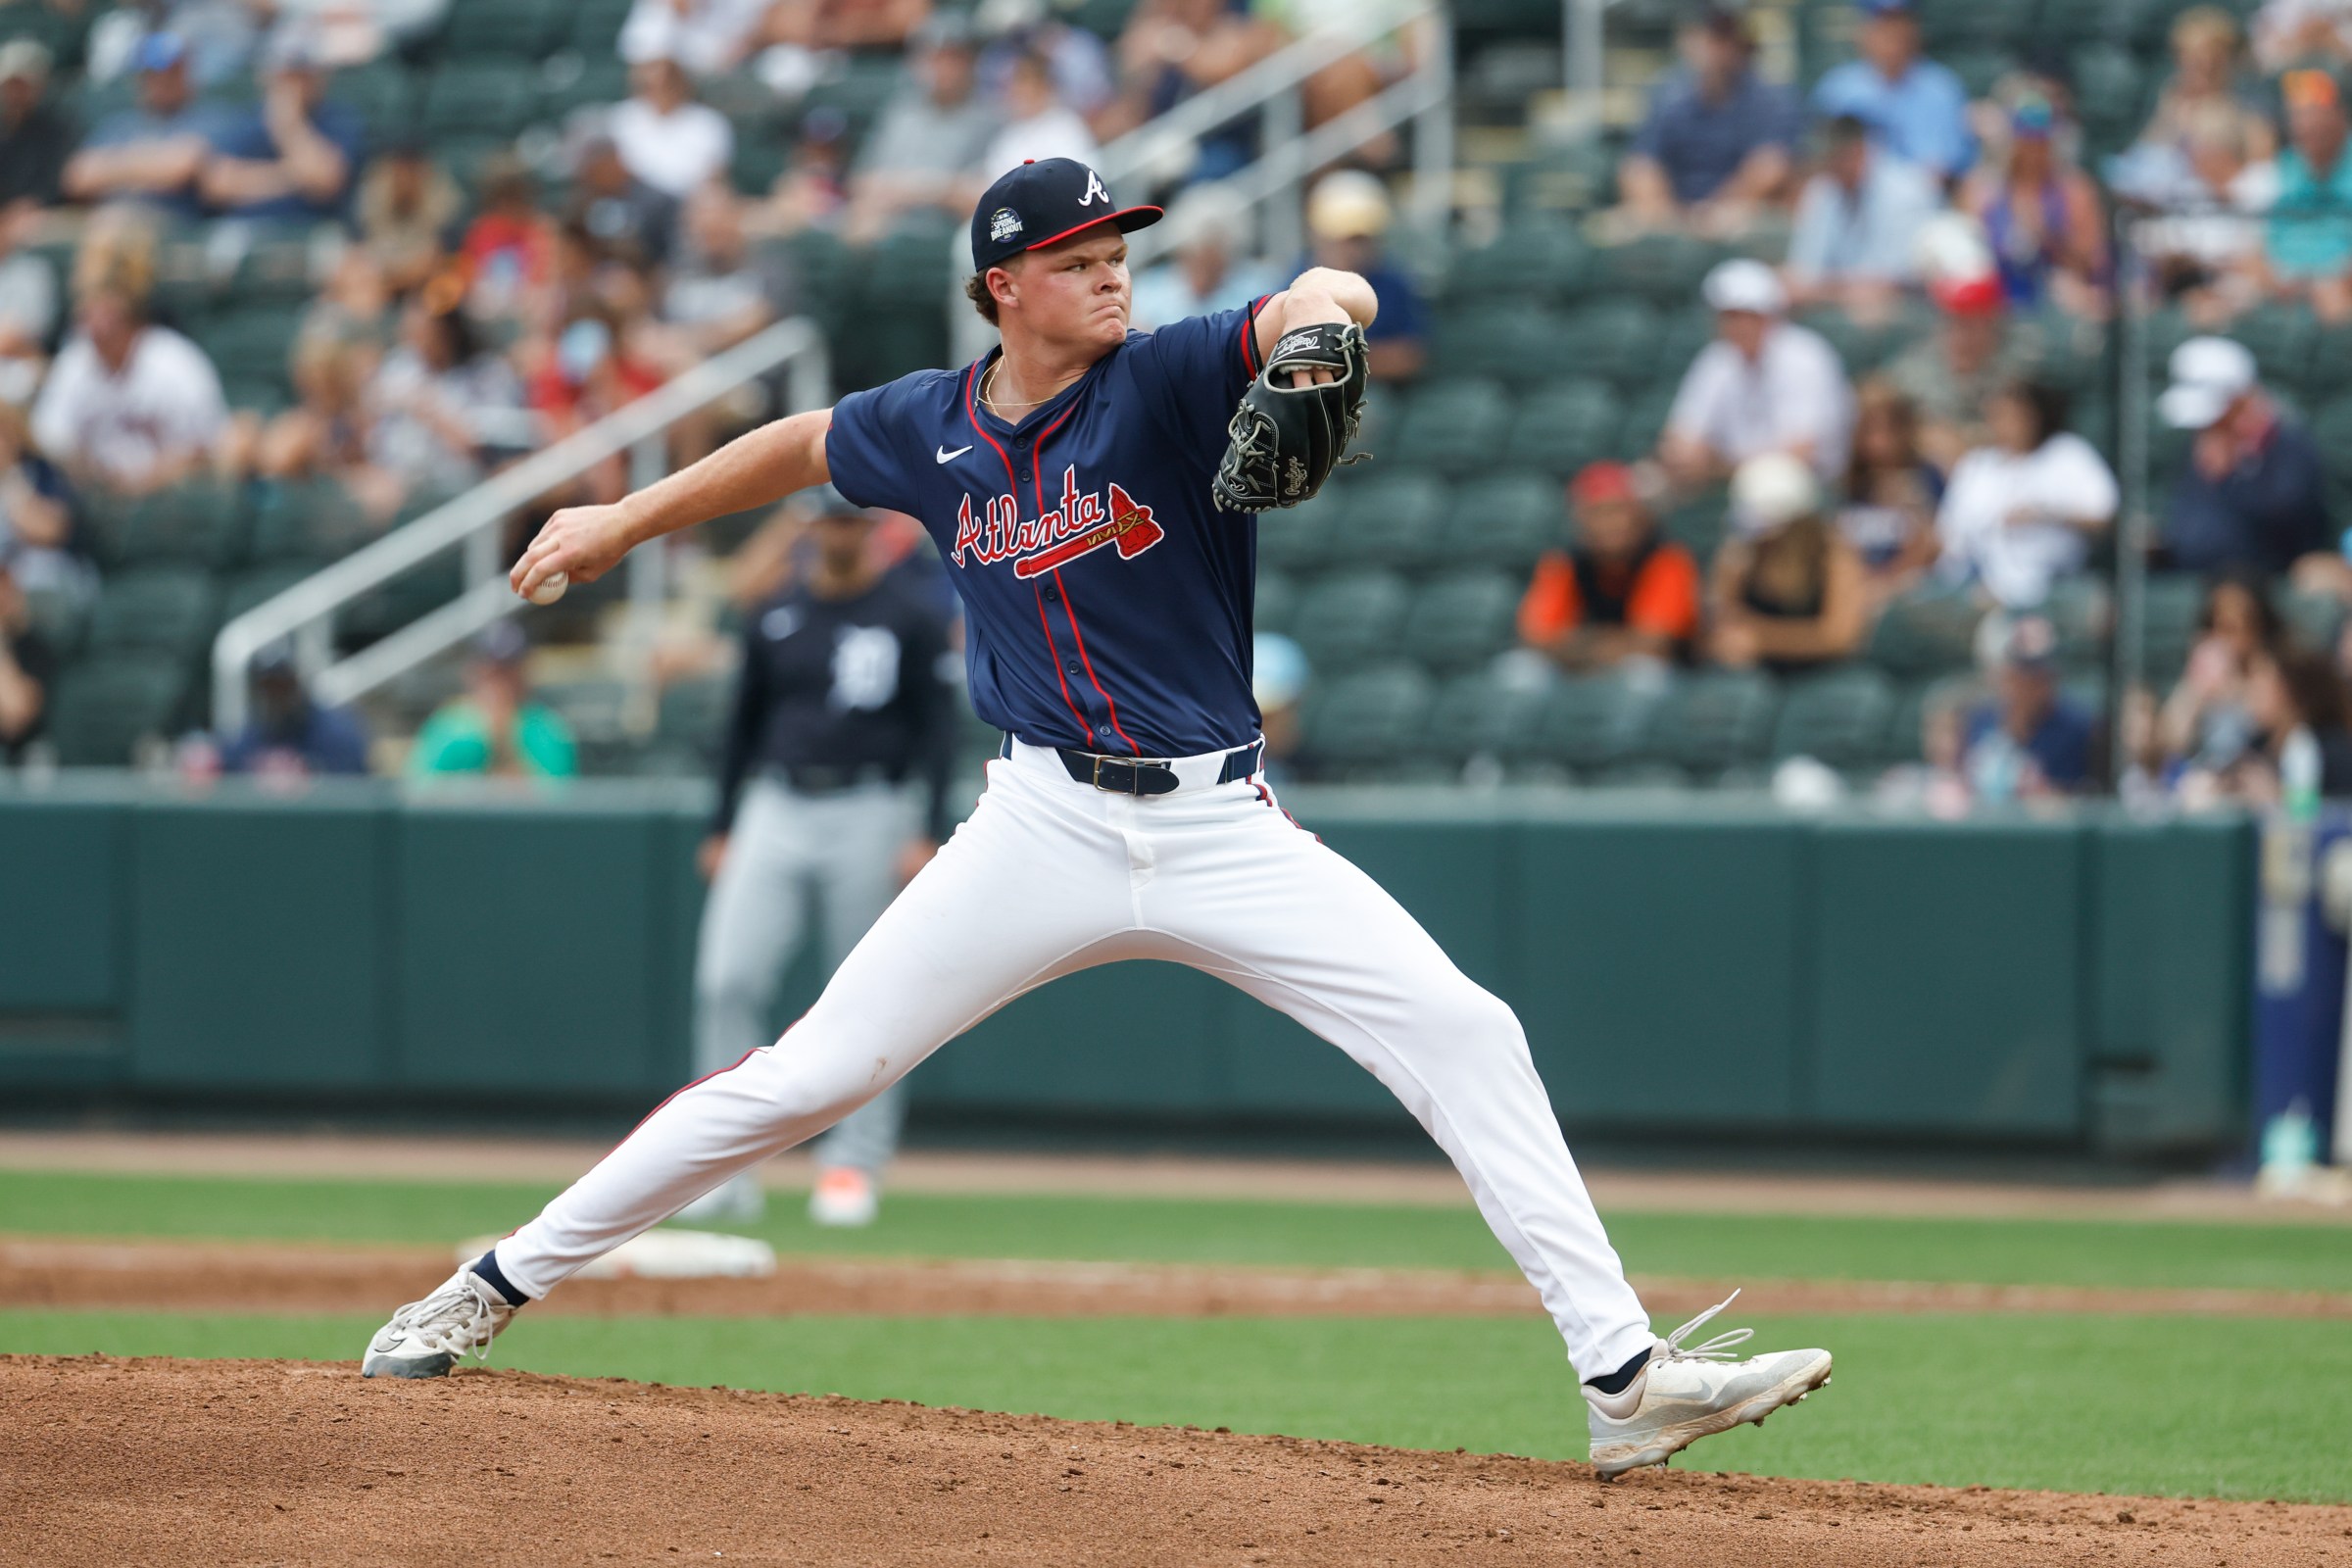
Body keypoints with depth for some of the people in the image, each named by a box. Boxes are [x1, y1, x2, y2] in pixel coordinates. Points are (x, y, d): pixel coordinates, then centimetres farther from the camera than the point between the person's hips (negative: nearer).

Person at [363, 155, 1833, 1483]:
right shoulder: (929, 429, 2)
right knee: (807, 1076, 0)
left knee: (1465, 1036, -16)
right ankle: (498, 1286, 13)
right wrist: (622, 522, 30)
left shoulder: (1167, 379, -9)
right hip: (1046, 824, 1)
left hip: (1221, 828, -1)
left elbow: (1335, 305, -27)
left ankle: (1628, 1376, -15)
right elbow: (803, 445, 23)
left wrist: (1317, 304, -51)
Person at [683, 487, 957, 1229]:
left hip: (871, 814, -4)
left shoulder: (913, 615, -1)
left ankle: (854, 1165, 8)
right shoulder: (775, 618, 11)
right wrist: (722, 827, 15)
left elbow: (938, 727, -4)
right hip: (775, 810, 4)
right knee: (727, 980, -7)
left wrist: (927, 834, -13)